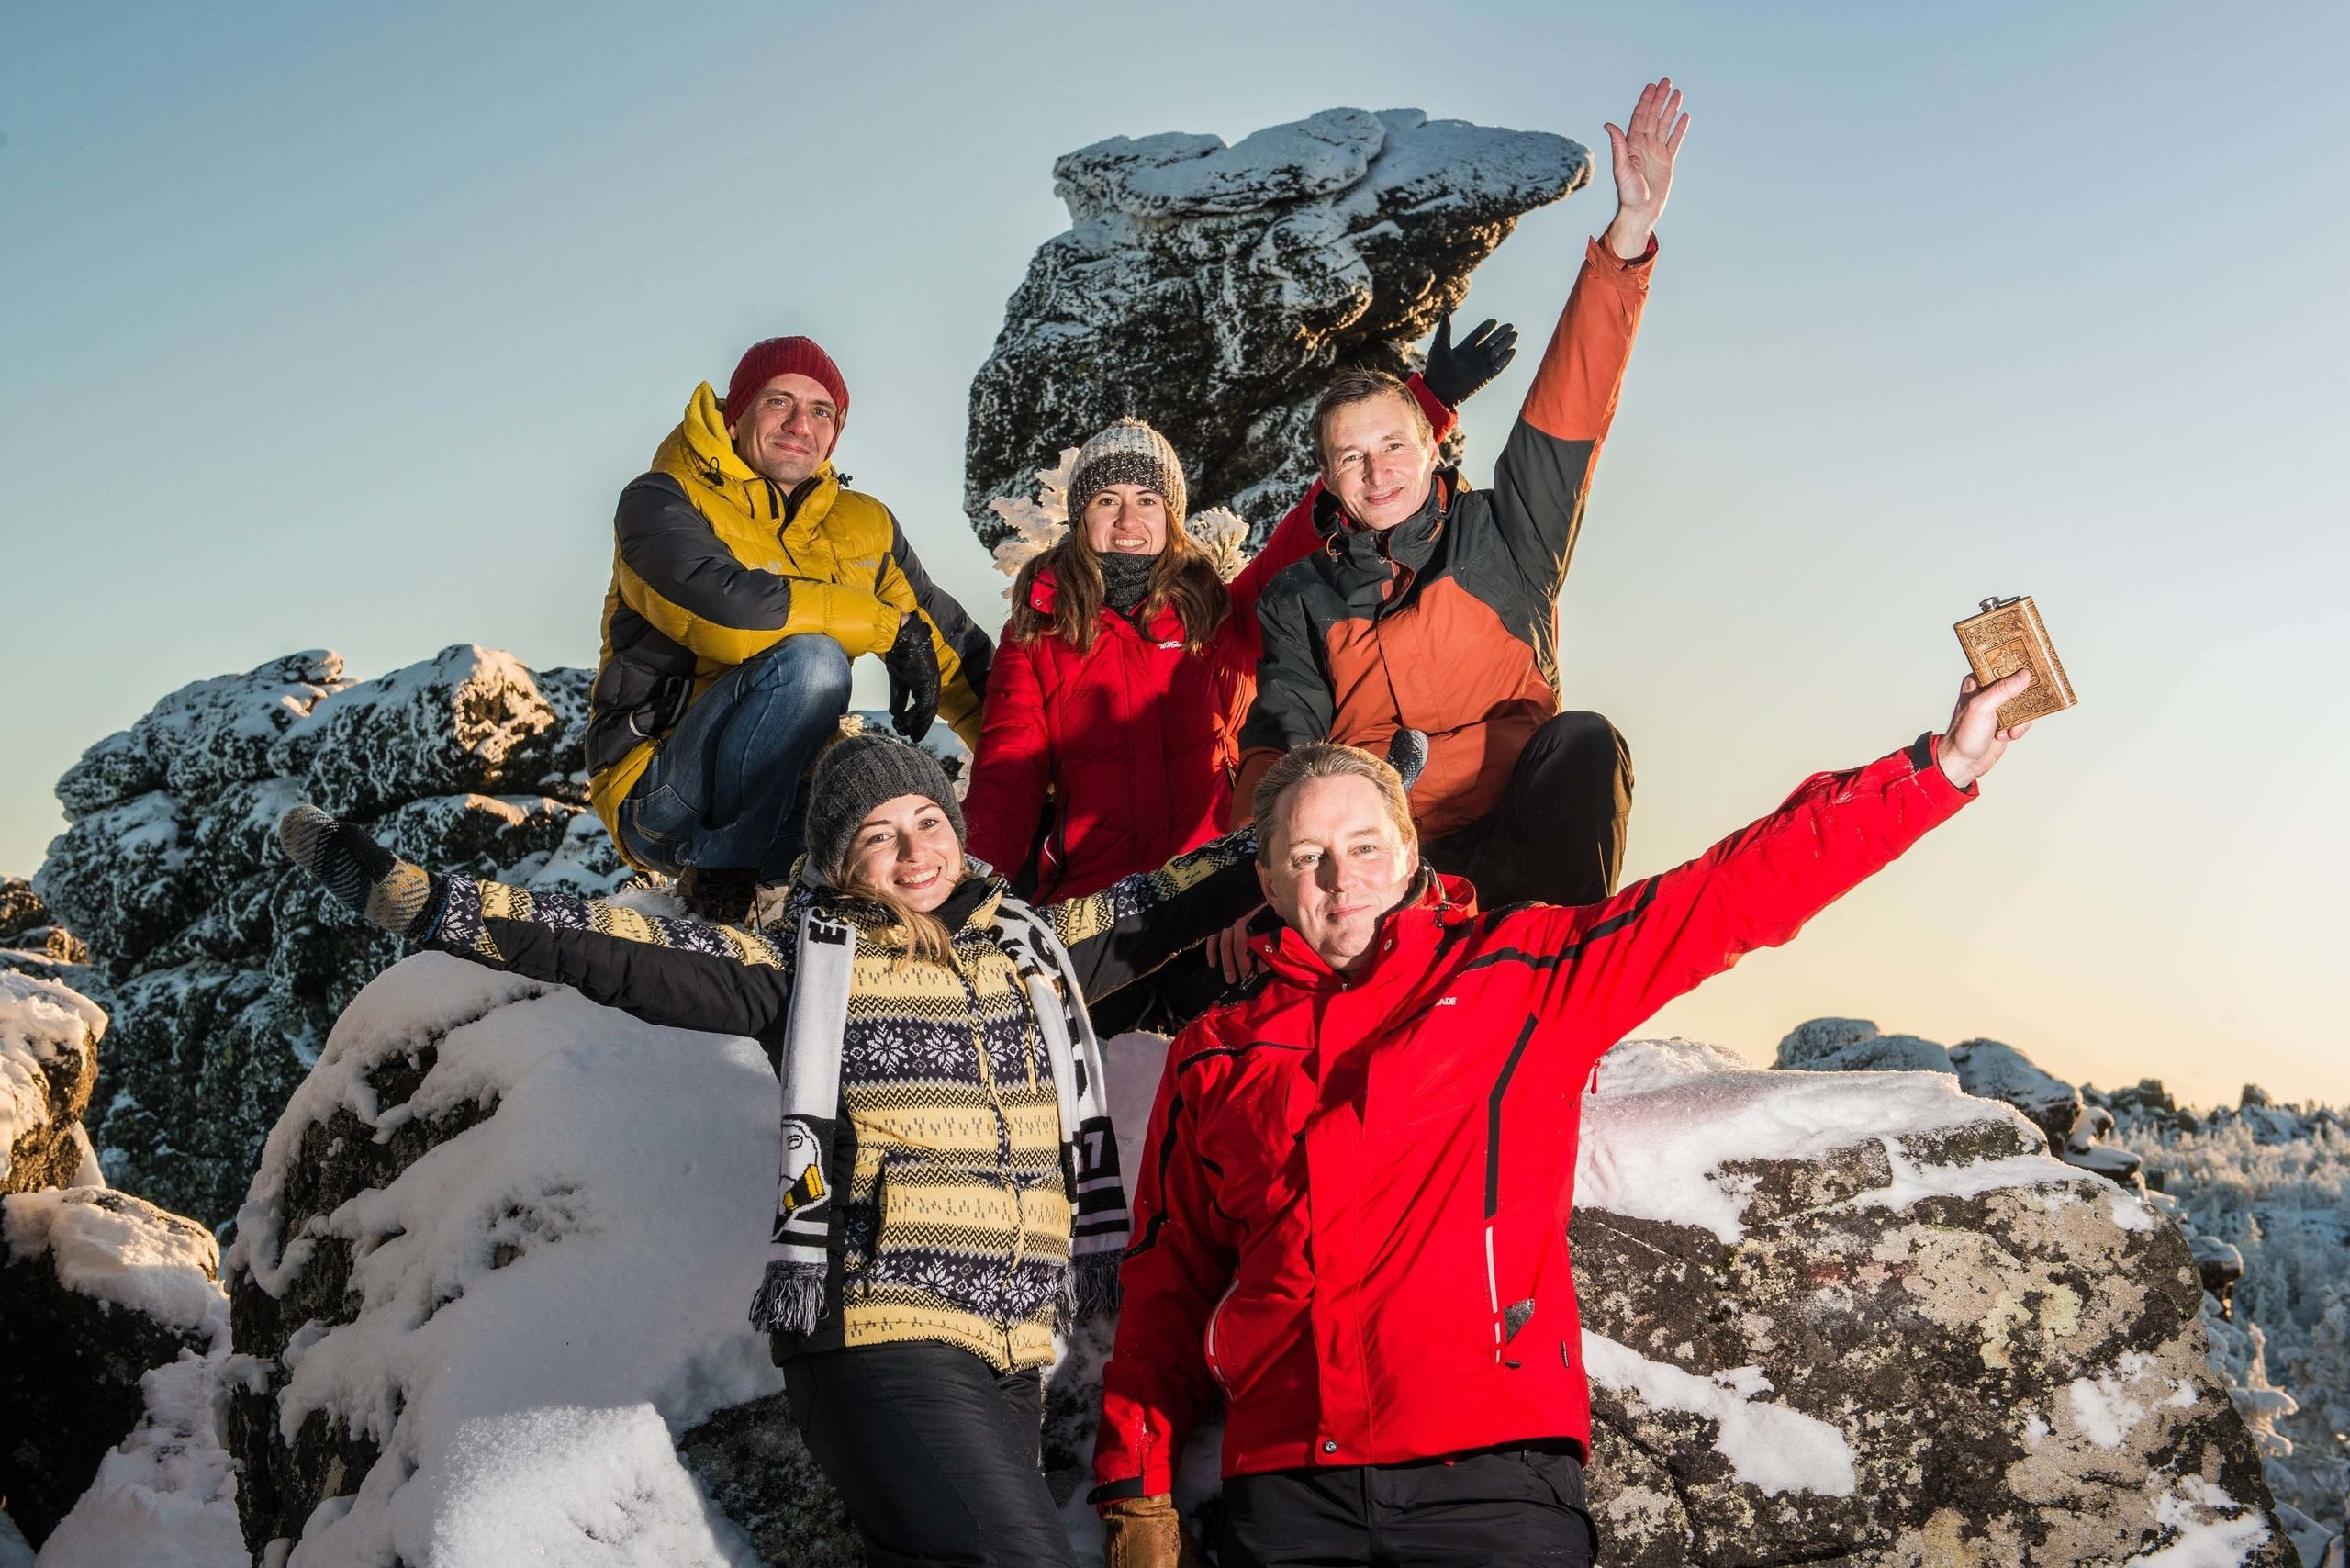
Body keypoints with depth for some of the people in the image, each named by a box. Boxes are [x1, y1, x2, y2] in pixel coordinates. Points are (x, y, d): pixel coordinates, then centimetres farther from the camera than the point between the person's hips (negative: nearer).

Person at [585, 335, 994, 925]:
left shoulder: (865, 526, 11)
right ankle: (717, 872, -18)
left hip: (785, 797, 5)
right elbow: (720, 606, -26)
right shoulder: (661, 502, -6)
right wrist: (890, 625, -19)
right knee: (811, 660, -30)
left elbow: (952, 648, 14)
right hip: (660, 799, -5)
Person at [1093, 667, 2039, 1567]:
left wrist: (1944, 765, 4)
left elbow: (1745, 886, 7)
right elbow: (1165, 1287, 16)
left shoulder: (1519, 970, 10)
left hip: (1492, 1463, -1)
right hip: (1287, 1487, 2)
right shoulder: (1212, 1057, 16)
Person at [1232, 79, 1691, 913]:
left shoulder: (1501, 535, 17)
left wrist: (1628, 235, -4)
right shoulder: (1300, 599, 19)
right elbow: (1278, 739, 5)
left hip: (1514, 838, 0)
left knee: (1584, 743, -31)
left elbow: (1572, 404, 7)